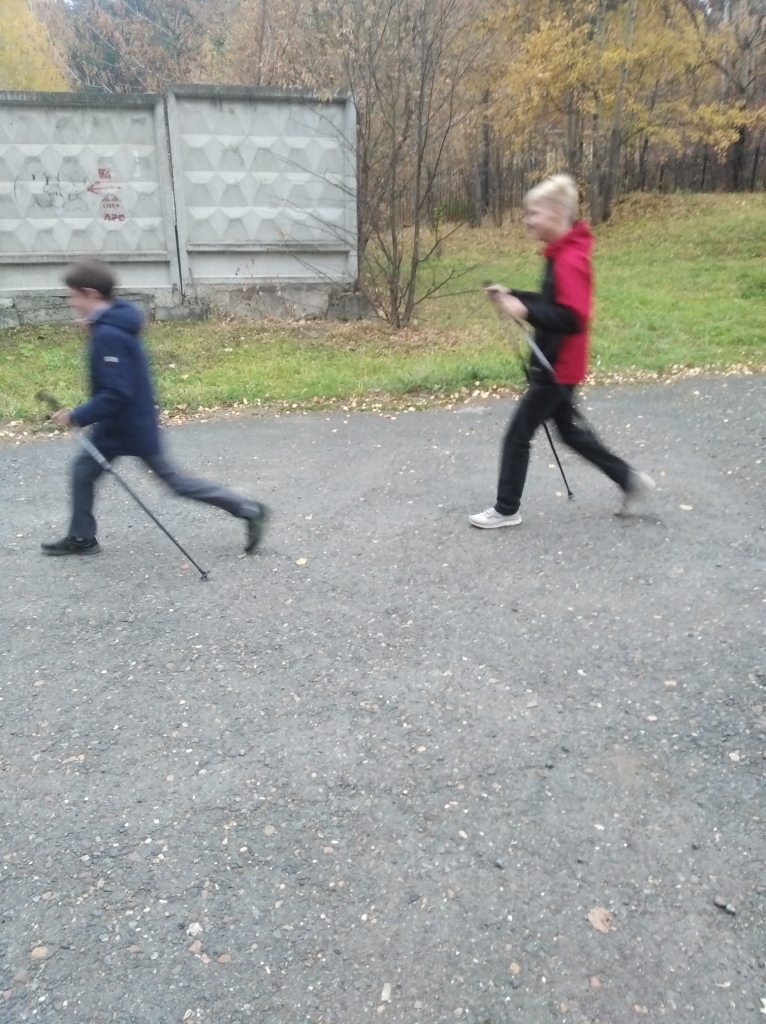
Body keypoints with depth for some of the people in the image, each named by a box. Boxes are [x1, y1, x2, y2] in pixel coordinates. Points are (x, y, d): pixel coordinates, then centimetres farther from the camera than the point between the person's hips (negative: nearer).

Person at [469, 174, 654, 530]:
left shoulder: (570, 261, -21)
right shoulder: (562, 254, 9)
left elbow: (573, 319, -28)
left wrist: (525, 311, -29)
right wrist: (513, 297, 6)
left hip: (557, 368, -10)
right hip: (555, 365, 10)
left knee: (517, 436, 1)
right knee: (570, 430, 21)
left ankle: (506, 510, 15)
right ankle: (629, 480, 30)